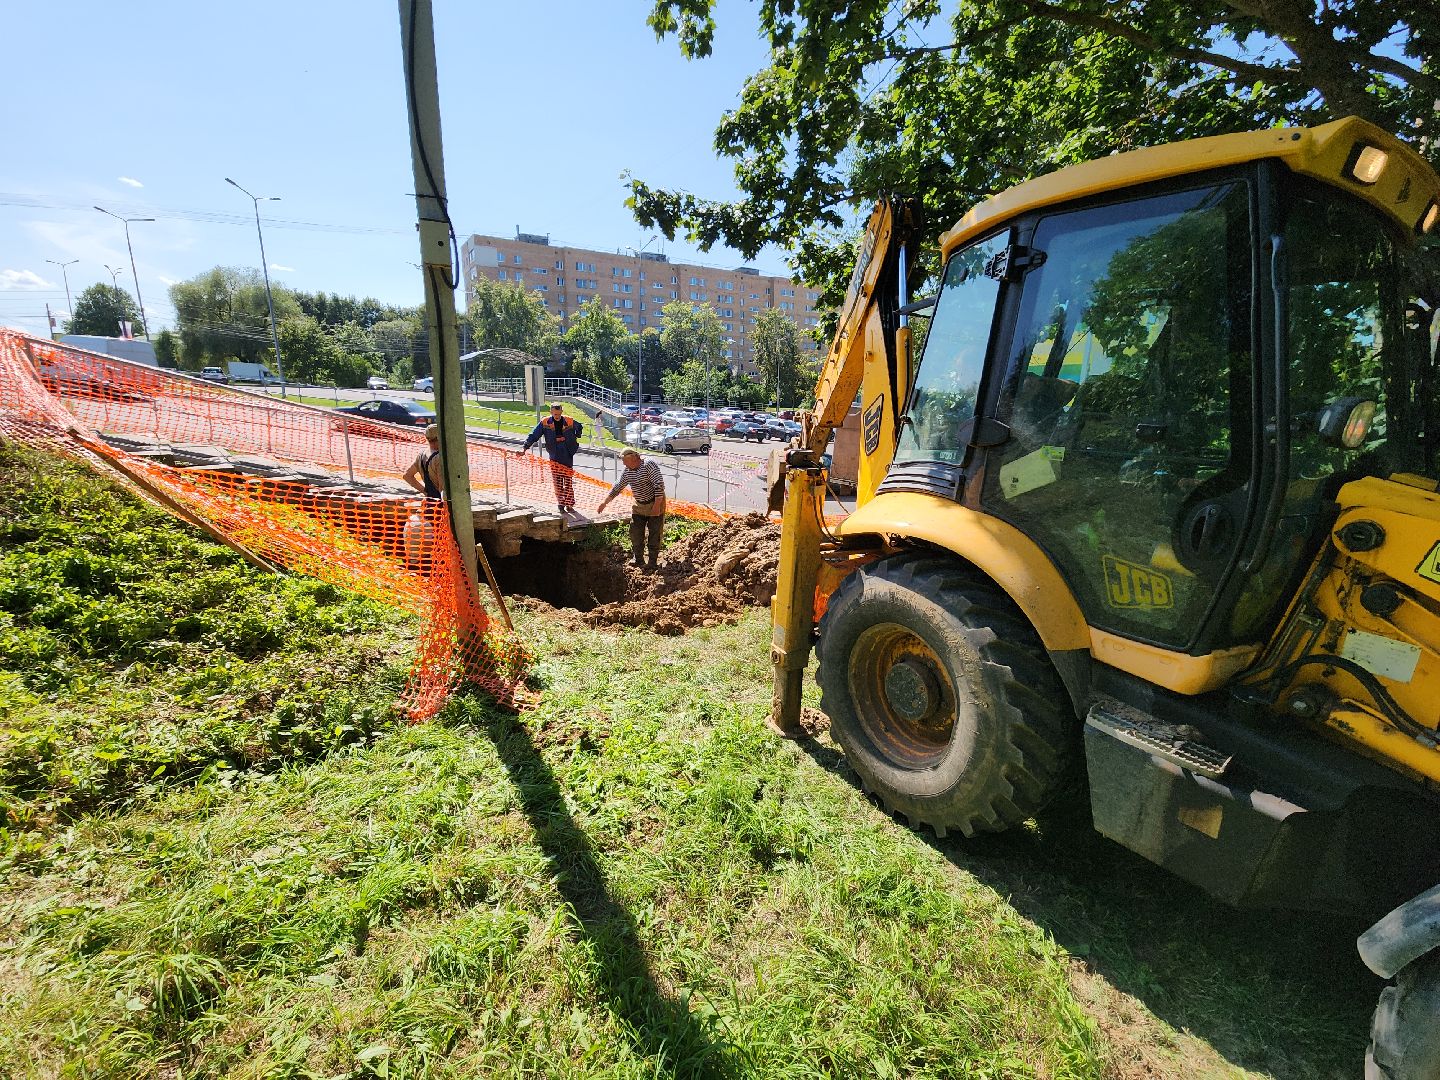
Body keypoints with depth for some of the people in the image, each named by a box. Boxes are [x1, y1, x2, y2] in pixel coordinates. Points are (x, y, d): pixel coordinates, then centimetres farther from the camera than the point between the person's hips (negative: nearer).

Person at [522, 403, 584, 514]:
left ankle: (569, 504, 14)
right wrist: (525, 447, -13)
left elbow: (579, 428, 19)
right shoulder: (545, 423, -3)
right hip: (554, 456, 0)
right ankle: (561, 504, 3)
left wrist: (575, 440, 14)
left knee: (568, 480, 4)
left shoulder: (569, 421, -2)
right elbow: (534, 436, -3)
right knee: (557, 480, -6)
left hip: (568, 454, 1)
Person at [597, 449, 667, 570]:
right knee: (636, 534, 8)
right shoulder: (627, 472, 2)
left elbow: (659, 485, -25)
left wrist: (657, 505, -27)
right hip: (639, 506, 7)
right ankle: (638, 560, 20)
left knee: (654, 535, 0)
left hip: (655, 504, -7)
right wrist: (605, 502, 12)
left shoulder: (649, 465, -21)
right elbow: (617, 487, 12)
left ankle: (652, 562, 10)